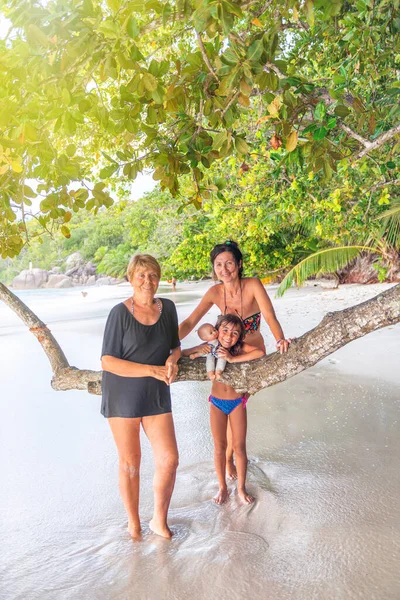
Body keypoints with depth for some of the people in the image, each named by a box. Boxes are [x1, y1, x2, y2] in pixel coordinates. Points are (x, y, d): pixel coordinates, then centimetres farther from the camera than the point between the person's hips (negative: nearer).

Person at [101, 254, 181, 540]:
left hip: (156, 396, 4)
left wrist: (172, 359, -10)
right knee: (130, 462, 9)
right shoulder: (120, 313, -13)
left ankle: (160, 520, 25)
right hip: (123, 395, -3)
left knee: (169, 460, 1)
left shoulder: (167, 308, 1)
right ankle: (134, 524, 31)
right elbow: (108, 361, -16)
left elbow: (175, 345, 14)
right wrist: (152, 370, -21)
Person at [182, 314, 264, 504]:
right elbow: (182, 354, -10)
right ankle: (222, 487, 30)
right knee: (219, 446, 12)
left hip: (237, 403, -1)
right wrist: (198, 352, -30)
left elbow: (260, 352, -36)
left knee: (239, 446, 9)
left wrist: (233, 358, -37)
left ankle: (241, 488, 28)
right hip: (217, 403, 1)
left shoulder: (241, 348, -18)